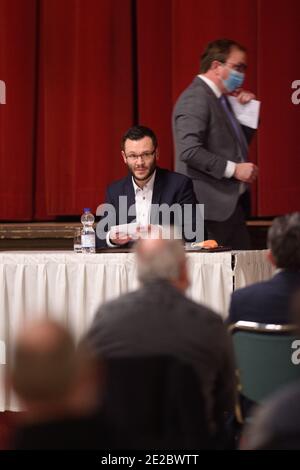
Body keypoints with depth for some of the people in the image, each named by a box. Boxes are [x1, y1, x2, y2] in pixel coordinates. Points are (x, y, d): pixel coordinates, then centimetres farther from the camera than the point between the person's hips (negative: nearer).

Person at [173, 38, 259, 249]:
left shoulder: (218, 98, 18)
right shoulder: (195, 98, -13)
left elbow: (239, 141, 26)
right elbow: (189, 151, -23)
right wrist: (233, 169, -21)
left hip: (231, 201, 10)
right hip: (213, 203, -10)